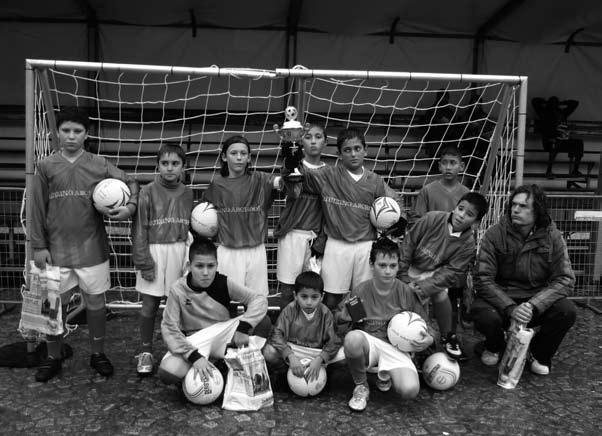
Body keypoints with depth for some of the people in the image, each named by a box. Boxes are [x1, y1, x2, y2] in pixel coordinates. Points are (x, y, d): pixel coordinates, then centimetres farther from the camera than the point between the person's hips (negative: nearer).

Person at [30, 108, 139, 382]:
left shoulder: (99, 164, 1)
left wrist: (131, 206, -11)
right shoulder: (46, 166, 1)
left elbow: (130, 182, 9)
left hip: (92, 248, 0)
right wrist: (39, 246, -1)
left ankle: (98, 354, 25)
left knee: (96, 302, 8)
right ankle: (53, 358, 26)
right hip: (57, 249, 0)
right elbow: (38, 209, 2)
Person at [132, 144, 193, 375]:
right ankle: (146, 351, 22)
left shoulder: (187, 193, 5)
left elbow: (191, 226, 8)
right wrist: (144, 262, -9)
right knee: (150, 304, 5)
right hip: (154, 250, -2)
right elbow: (139, 230, -5)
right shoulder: (148, 192, -4)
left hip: (179, 250, 2)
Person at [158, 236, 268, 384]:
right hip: (194, 342, -1)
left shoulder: (224, 283, -11)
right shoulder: (178, 289, -13)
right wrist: (194, 356, -27)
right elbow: (169, 328, -15)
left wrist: (243, 327, -29)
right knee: (166, 372, -32)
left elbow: (259, 299, -14)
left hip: (222, 336, 1)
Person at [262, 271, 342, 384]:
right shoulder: (290, 310, -11)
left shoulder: (325, 313, -9)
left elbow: (333, 342, -12)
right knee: (268, 351, -30)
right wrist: (291, 357, -32)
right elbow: (277, 334, -18)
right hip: (291, 350, -1)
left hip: (317, 352, 1)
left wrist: (319, 360, -30)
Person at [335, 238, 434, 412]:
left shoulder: (408, 293, -2)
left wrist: (428, 338, -14)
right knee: (353, 337, -37)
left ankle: (385, 375, 12)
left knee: (410, 390, -27)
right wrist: (345, 316, -17)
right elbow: (337, 316, 7)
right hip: (367, 344, 0)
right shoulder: (360, 291, -4)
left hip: (396, 348, 1)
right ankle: (361, 386, -7)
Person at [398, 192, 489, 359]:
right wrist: (404, 279, -14)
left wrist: (423, 288, -26)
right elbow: (408, 244, -12)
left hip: (433, 273, 1)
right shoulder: (433, 218, -17)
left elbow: (451, 273, -16)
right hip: (411, 268, 0)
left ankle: (447, 336, 3)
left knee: (440, 291, -21)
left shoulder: (468, 244, -13)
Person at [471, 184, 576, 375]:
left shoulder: (552, 236, -6)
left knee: (566, 311, -27)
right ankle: (495, 347, 8)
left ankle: (540, 354, 7)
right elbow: (483, 279, -14)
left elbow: (565, 279, -10)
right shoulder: (494, 234, -11)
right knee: (483, 315, -33)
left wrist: (533, 305, -26)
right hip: (501, 299, -2)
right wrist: (510, 308, -29)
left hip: (537, 300, 2)